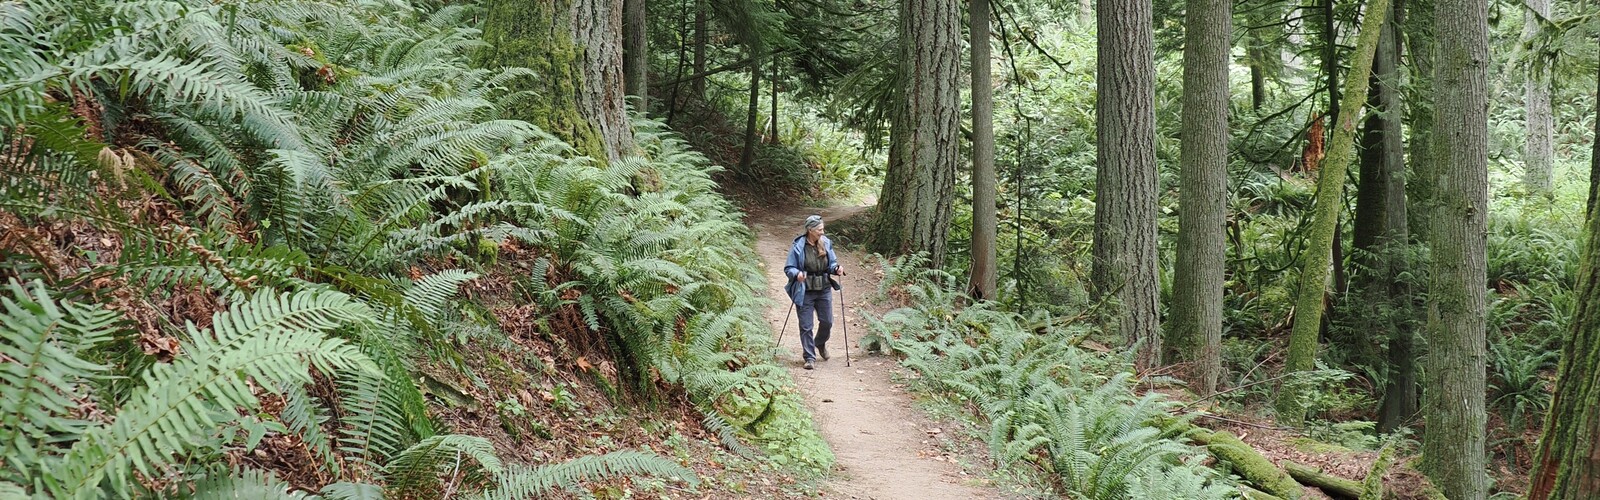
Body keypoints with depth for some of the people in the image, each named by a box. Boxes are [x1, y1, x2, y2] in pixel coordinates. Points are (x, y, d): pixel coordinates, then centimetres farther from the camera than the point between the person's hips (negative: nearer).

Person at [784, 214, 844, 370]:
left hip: (824, 289, 4)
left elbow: (832, 263, 13)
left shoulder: (826, 243, 1)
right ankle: (810, 358, 10)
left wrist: (836, 269, -9)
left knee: (827, 321, 11)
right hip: (805, 292, -4)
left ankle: (820, 343, 42)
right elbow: (788, 268, -7)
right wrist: (797, 274, -28)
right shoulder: (798, 246, -12)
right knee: (806, 326, 0)